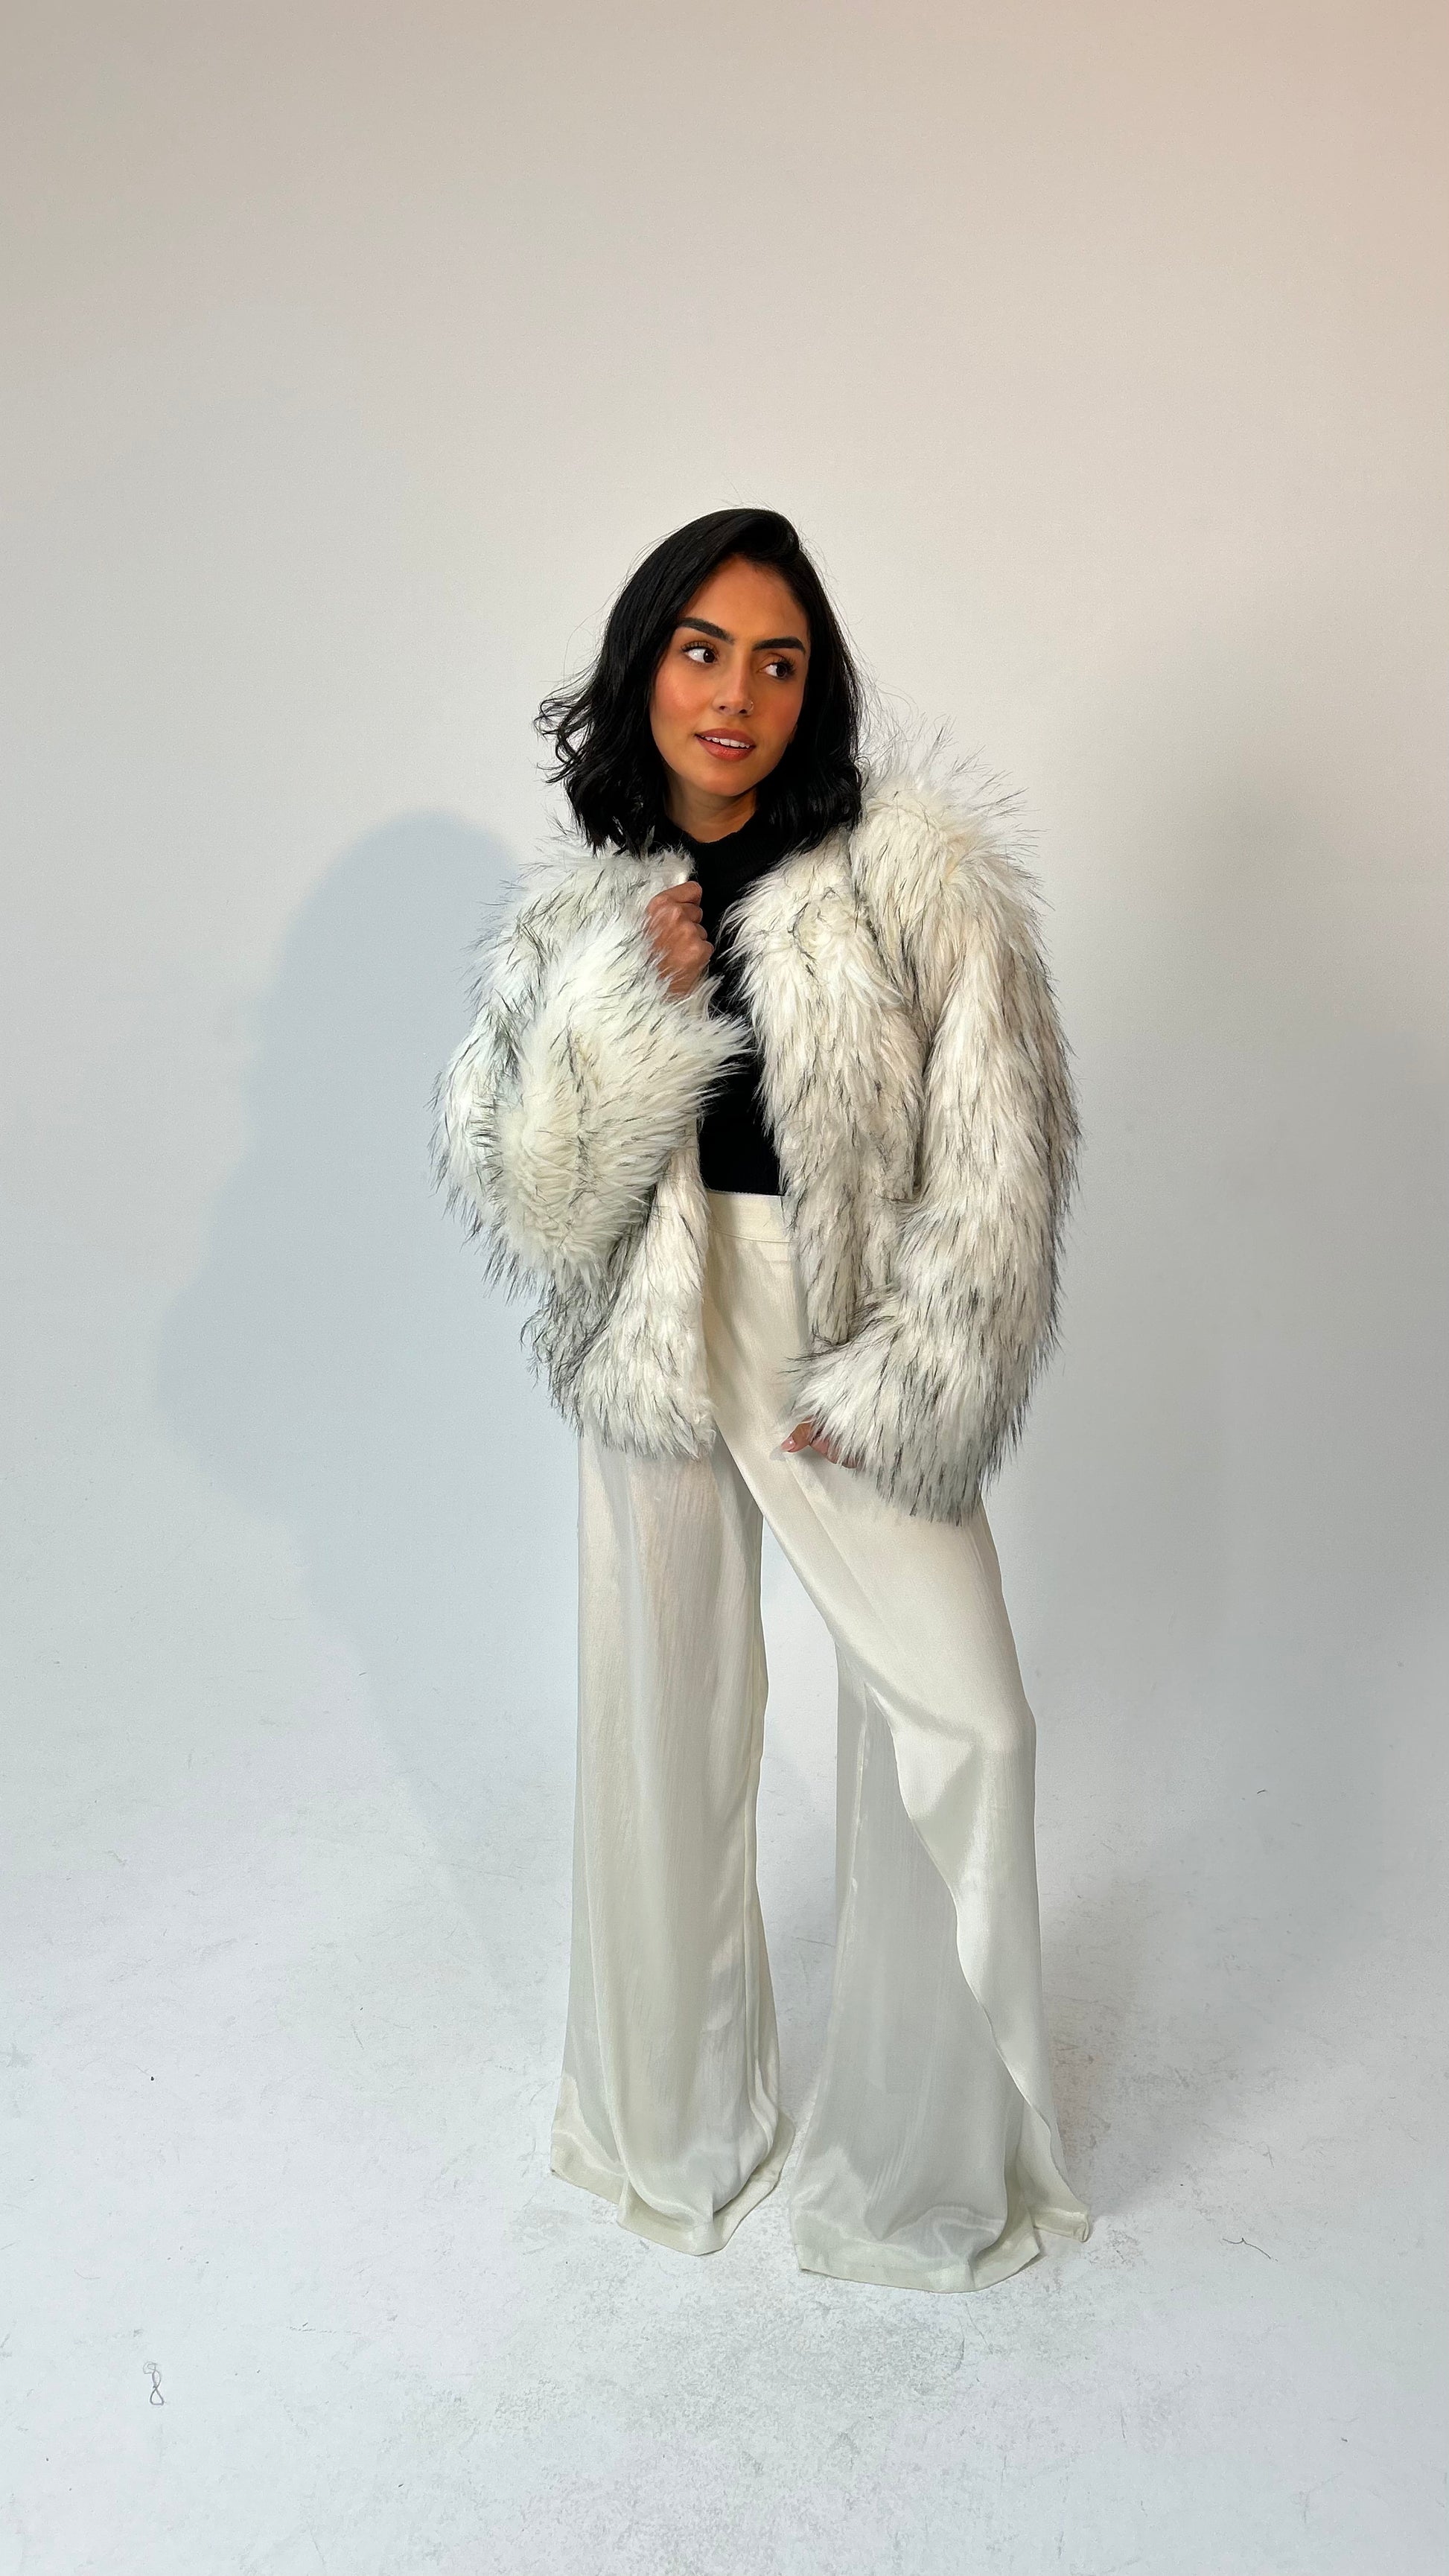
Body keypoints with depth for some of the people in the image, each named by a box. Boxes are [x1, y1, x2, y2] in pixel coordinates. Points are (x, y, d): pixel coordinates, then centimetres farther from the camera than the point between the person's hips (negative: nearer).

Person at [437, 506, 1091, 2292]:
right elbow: (517, 1189, -3)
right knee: (660, 1731, 12)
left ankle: (928, 2158, 17)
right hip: (657, 1357, 3)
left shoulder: (913, 864, -7)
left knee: (962, 1721, -7)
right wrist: (631, 997, -15)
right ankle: (681, 2133, 35)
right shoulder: (576, 917, 3)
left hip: (859, 1352, -2)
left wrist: (896, 1383, -13)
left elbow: (998, 1156, -9)